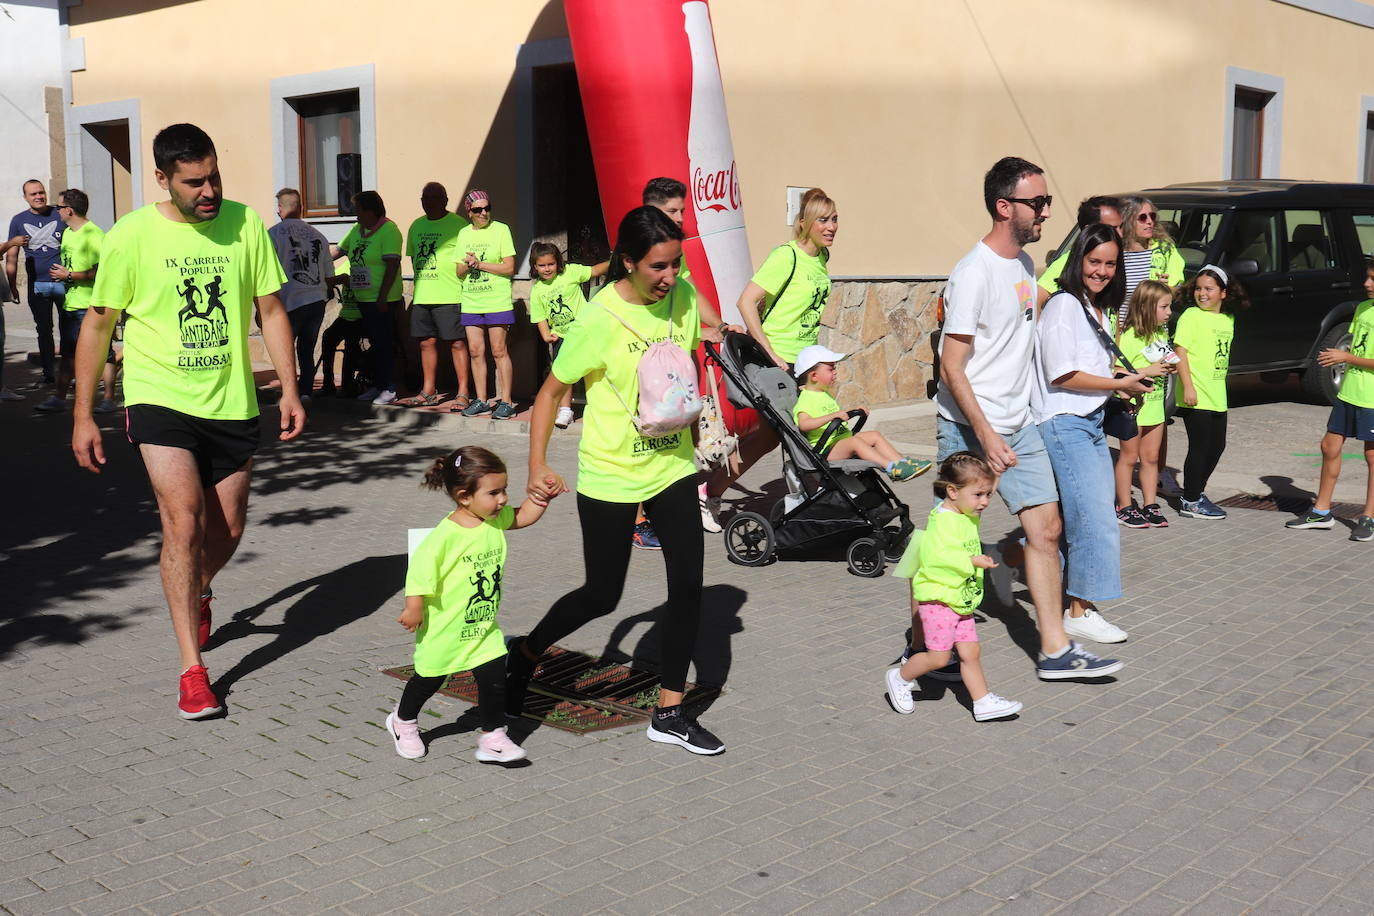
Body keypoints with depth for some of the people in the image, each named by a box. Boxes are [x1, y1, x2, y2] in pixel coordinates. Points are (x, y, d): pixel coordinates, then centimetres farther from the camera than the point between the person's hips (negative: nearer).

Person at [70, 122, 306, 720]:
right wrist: (83, 415, -2)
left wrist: (289, 389, 0)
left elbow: (271, 311, 6)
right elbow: (97, 324, -1)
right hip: (161, 398, -3)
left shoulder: (245, 225, -1)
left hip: (231, 402, 3)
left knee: (228, 529, 12)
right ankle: (192, 670, -8)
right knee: (184, 521, -16)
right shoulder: (130, 237, -8)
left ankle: (197, 591, 48)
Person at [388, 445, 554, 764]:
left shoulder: (495, 520, -5)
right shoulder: (445, 535, -28)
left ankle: (493, 737, 13)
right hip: (445, 628, -5)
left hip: (484, 627, 5)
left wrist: (539, 498, -5)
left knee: (494, 678, -1)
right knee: (429, 679, 15)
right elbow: (420, 569, -25)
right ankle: (403, 722, 42)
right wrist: (415, 609, -22)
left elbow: (522, 517, 12)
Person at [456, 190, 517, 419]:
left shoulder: (501, 230, -3)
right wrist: (467, 265, -6)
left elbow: (509, 267, -8)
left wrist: (480, 264, -11)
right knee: (475, 351, 6)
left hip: (497, 302, -5)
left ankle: (505, 401, 0)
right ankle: (481, 401, 14)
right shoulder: (464, 234, 13)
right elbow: (459, 271, 16)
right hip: (471, 303, 5)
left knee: (499, 351, -5)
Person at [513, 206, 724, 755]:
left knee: (688, 584, 1)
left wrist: (701, 433, 14)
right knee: (602, 596, 4)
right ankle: (526, 653, 33)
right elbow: (551, 391, -12)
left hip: (673, 465, 5)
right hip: (611, 474, -5)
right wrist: (538, 466, -20)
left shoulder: (685, 296, -3)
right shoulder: (600, 319, -19)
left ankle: (669, 714, 15)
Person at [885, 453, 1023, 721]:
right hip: (938, 599, -9)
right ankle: (900, 678, 17)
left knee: (970, 653, 7)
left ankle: (983, 702, 12)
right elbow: (937, 555, -31)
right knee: (938, 656, -5)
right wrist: (973, 561, -29)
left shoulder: (969, 517, 9)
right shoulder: (942, 520, -20)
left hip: (962, 601, 9)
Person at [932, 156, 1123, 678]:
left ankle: (1055, 651, 12)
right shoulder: (974, 274, -18)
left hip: (1020, 425, 8)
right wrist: (986, 434, -23)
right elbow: (951, 367, -19)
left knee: (1046, 528, 5)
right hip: (969, 429, -8)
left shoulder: (1023, 263, 9)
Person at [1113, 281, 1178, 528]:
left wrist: (1168, 367, 4)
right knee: (1129, 457, 3)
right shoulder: (1129, 336, -17)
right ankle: (1124, 507, 12)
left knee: (1151, 457, 12)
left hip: (1155, 405, 7)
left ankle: (1150, 505, 19)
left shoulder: (1162, 333, 9)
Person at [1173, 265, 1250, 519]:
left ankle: (1198, 492, 29)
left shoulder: (1228, 319, 11)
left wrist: (1219, 384, 17)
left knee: (1217, 446, 14)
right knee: (1200, 447, -3)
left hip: (1217, 397, 7)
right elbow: (1180, 350, -14)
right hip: (1196, 396, -7)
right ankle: (1190, 502, 6)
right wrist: (1187, 386, -21)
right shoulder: (1191, 315, -9)